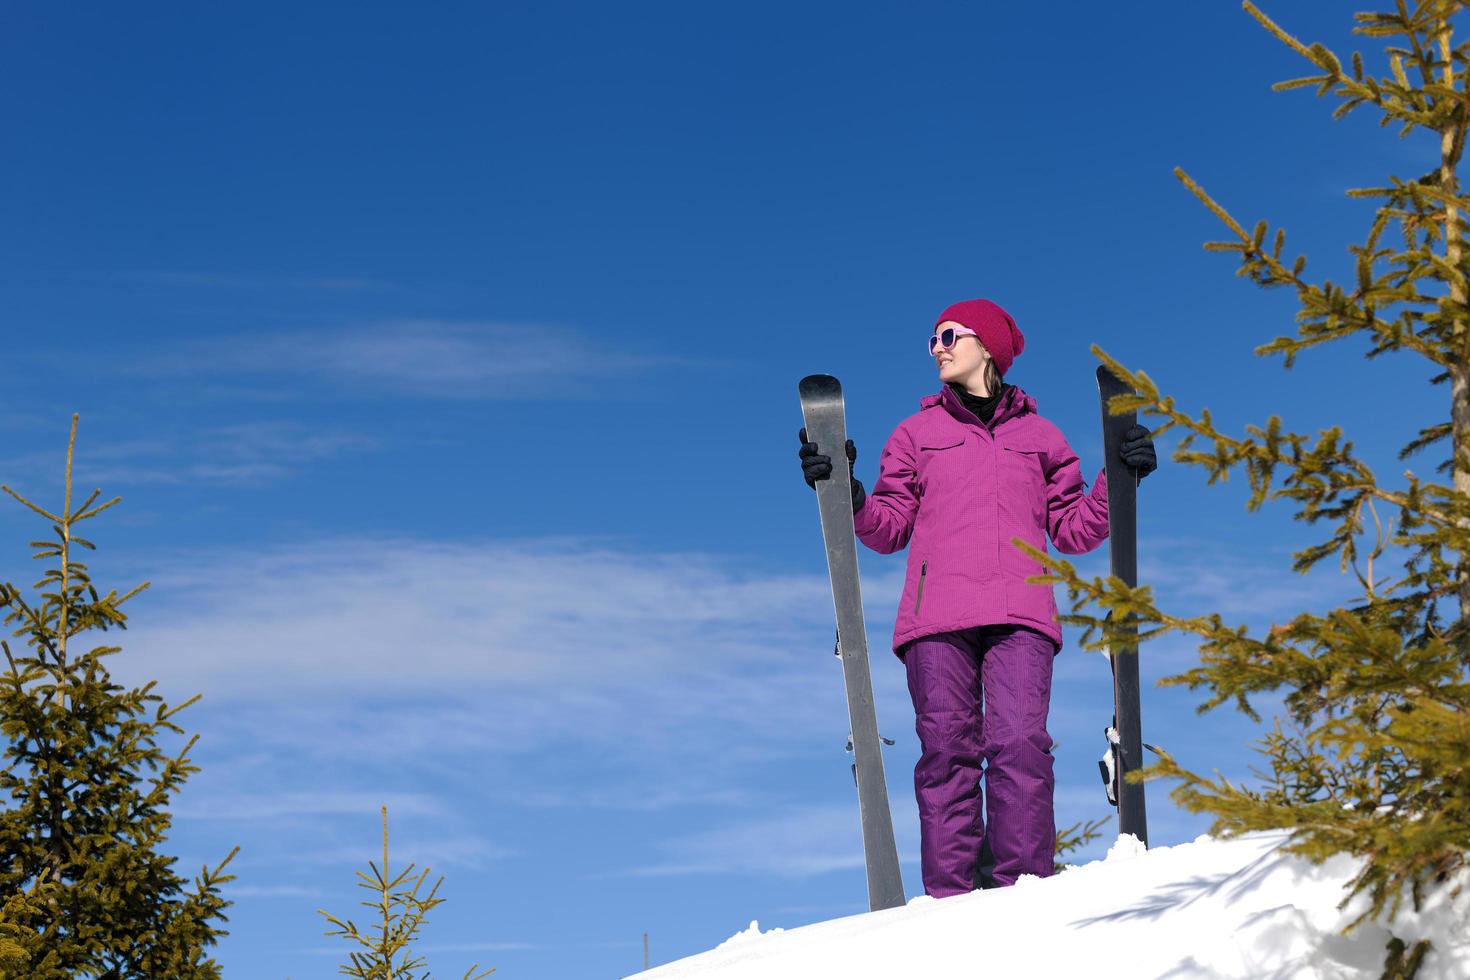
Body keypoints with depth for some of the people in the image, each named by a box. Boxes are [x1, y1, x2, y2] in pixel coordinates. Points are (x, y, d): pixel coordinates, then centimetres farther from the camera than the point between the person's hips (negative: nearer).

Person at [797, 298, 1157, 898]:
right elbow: (890, 528, 15)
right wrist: (848, 495, -3)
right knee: (947, 751, -10)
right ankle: (951, 898, -10)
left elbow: (1075, 531, 17)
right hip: (937, 618, 0)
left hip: (1018, 616, 0)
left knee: (1020, 744, -16)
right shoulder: (917, 433, 22)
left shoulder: (1040, 437, 21)